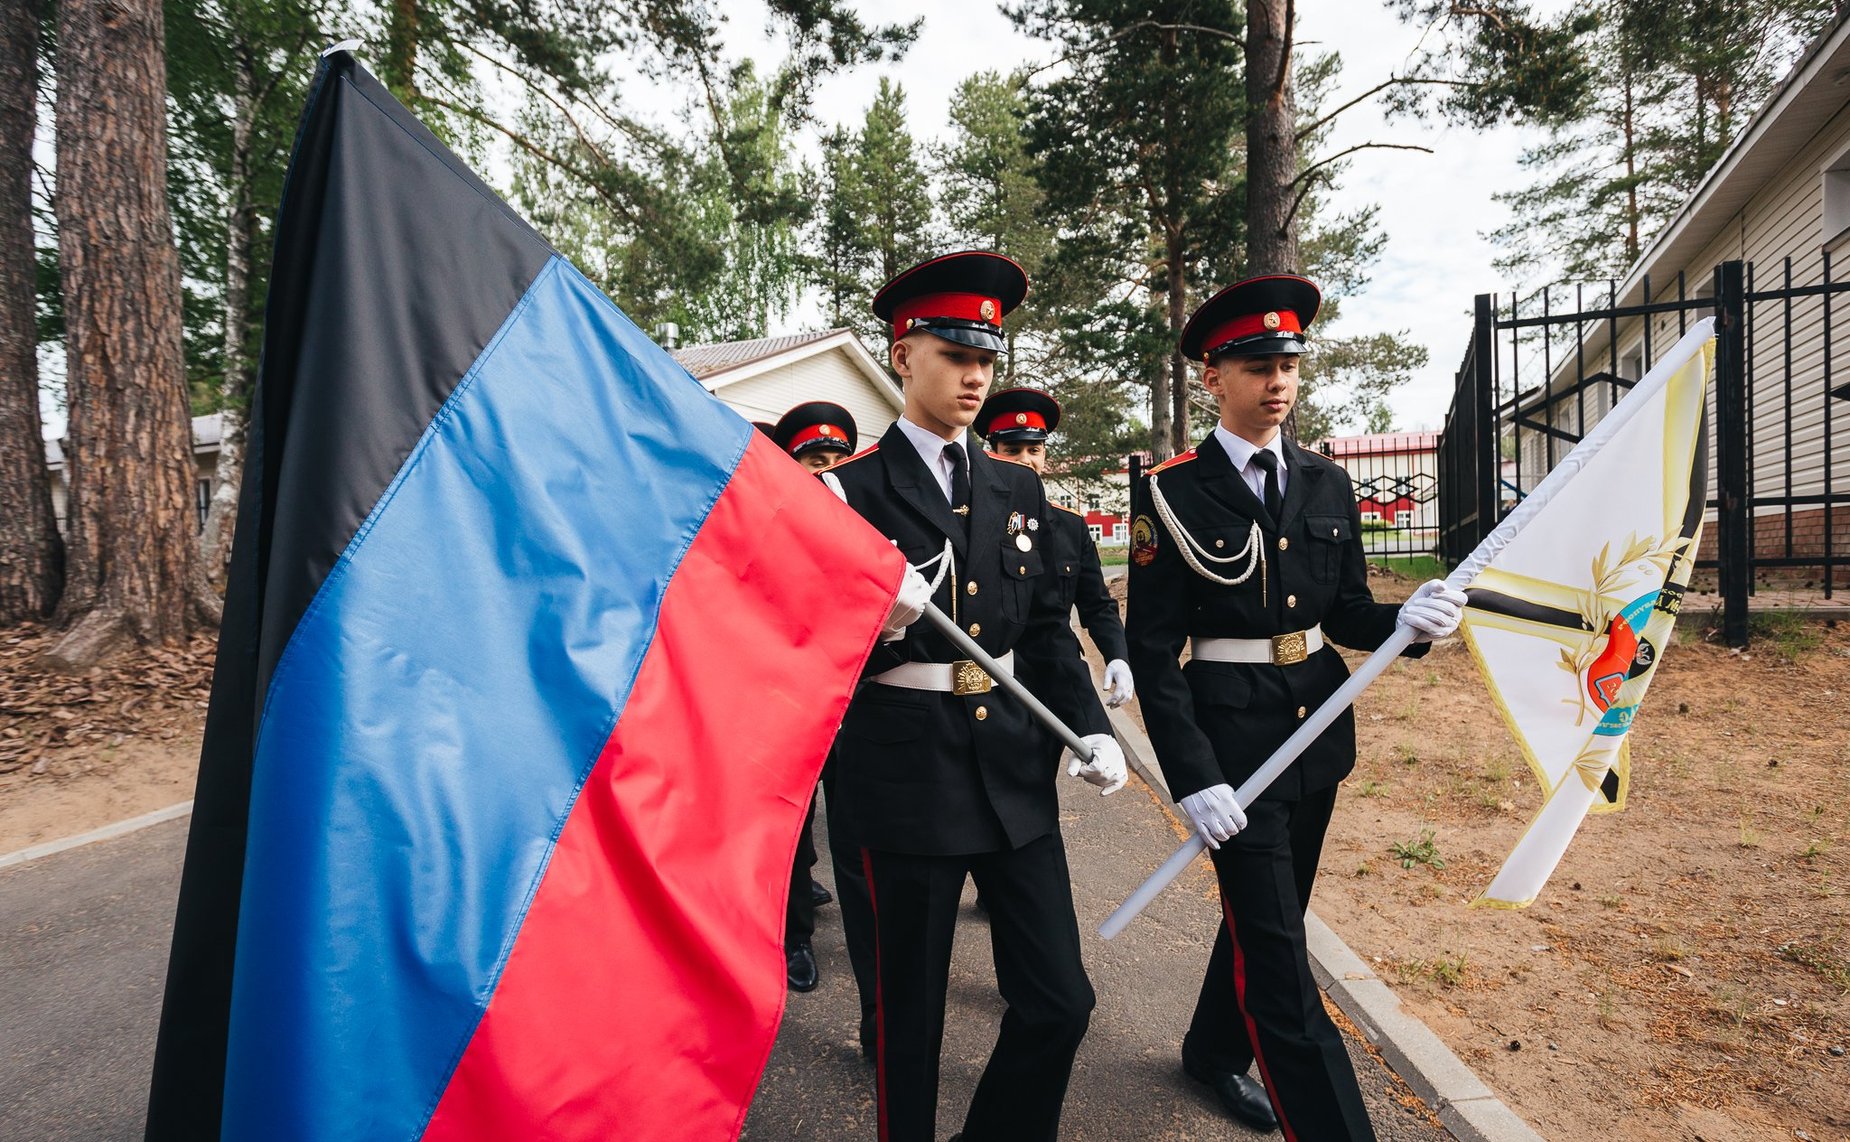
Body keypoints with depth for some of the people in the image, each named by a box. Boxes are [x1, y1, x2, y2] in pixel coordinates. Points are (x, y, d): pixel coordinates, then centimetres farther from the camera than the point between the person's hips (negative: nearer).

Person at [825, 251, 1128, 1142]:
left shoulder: (1016, 490, 9)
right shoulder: (849, 491, -7)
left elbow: (1049, 626, 11)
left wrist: (1091, 729, -1)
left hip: (1013, 764, 5)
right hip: (907, 769, -4)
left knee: (1058, 1000, 11)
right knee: (910, 1012, 12)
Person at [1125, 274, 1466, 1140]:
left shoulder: (1326, 484, 5)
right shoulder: (1172, 493, -12)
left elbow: (1343, 614, 10)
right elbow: (1153, 652, -13)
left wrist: (1405, 620, -13)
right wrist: (1192, 778, -19)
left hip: (1319, 723, 7)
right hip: (1232, 734, -6)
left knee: (1268, 914, 22)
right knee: (1275, 949, -2)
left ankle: (1213, 1051, 46)